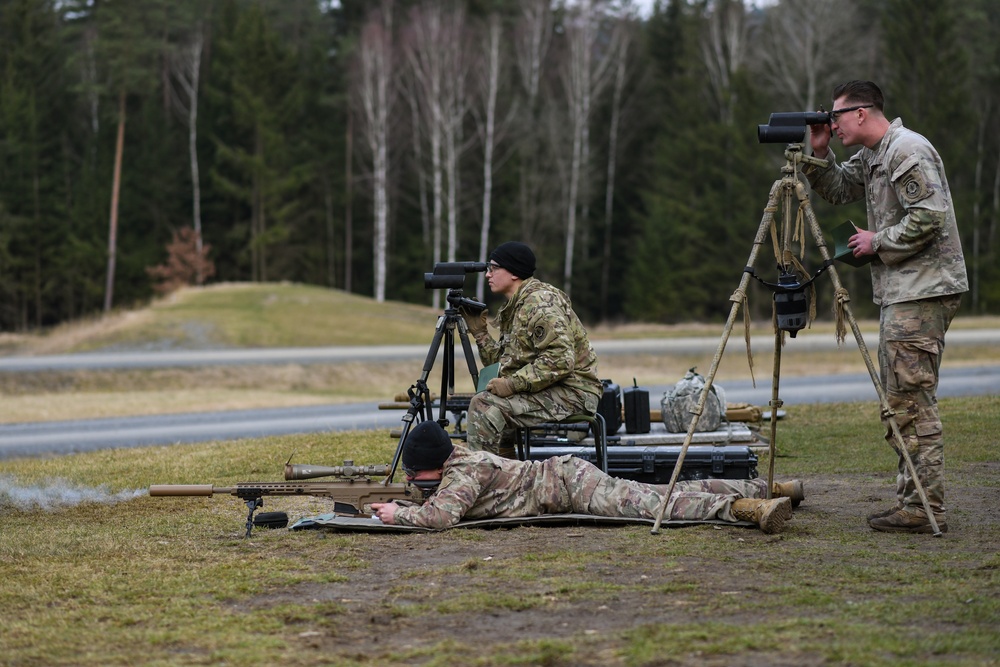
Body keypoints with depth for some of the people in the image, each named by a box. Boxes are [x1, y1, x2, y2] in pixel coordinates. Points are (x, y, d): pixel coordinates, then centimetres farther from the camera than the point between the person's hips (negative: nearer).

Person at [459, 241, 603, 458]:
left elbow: (559, 361, -25)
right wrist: (479, 332, 9)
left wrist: (512, 384, -24)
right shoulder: (514, 307, 17)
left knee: (484, 406, -23)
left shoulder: (540, 301, -14)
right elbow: (502, 361, 18)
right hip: (550, 392, 11)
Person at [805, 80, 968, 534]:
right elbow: (836, 189, 27)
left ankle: (924, 509, -11)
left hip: (922, 290, -10)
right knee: (898, 400, 11)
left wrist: (877, 242, -11)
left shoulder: (907, 150, -13)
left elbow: (929, 217, -21)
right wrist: (818, 155, 10)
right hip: (899, 290, 10)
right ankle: (913, 500, 14)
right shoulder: (872, 157, 17)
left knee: (912, 400, -11)